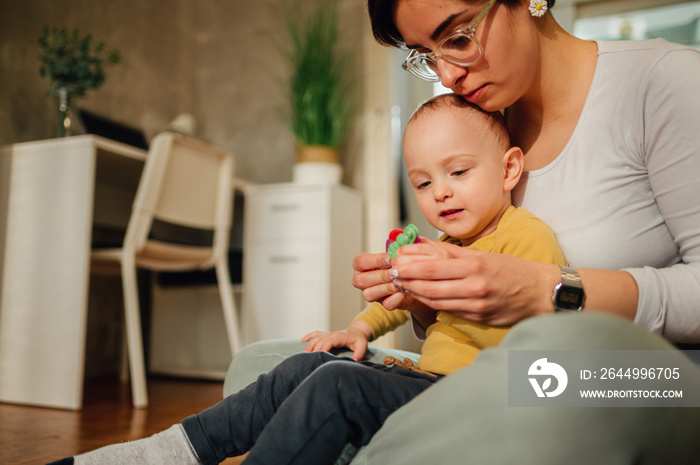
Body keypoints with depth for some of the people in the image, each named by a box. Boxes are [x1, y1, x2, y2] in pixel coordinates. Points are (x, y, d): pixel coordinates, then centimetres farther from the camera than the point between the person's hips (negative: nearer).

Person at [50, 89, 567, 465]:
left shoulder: (528, 236, -10)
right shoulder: (448, 244, 20)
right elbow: (405, 298, 35)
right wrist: (359, 328, 20)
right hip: (428, 376, 9)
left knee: (338, 384, -25)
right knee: (305, 368, -3)